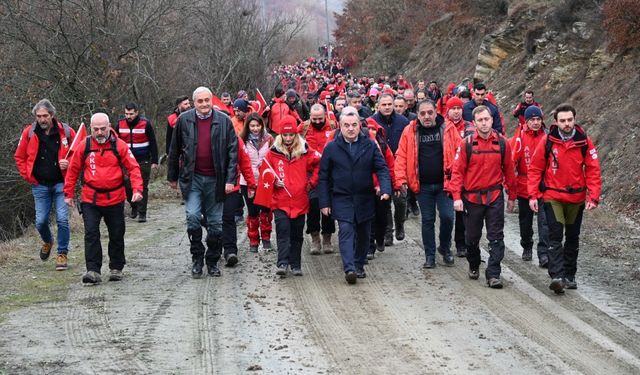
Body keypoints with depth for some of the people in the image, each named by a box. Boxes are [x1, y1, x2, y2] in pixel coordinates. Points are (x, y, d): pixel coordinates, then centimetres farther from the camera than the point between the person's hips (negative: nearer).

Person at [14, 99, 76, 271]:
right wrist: (27, 176, 3)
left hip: (61, 184, -2)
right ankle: (47, 241, 37)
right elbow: (19, 157, 11)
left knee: (62, 219, -8)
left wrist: (70, 164, -11)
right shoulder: (29, 133, -1)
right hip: (40, 185, 2)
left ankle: (62, 254, 5)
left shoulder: (66, 132, -5)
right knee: (41, 221, 5)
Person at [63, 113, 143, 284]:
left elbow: (133, 168, -5)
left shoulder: (119, 146, -5)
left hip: (115, 199, 0)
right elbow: (73, 170, 7)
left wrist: (137, 189, -18)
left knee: (116, 235, 11)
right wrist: (68, 193, 7)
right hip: (90, 199, 0)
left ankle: (116, 268, 26)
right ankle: (93, 271, -10)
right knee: (91, 234, -10)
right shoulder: (83, 146, -1)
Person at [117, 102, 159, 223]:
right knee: (127, 186, 3)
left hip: (143, 161, -3)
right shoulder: (120, 124, 2)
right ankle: (134, 207, 25)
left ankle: (142, 213, 4)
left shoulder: (145, 124, -7)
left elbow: (153, 143, -3)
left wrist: (154, 161, -6)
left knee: (142, 187, -2)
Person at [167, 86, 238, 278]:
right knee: (192, 217, -12)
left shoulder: (224, 121, -2)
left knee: (215, 223, 6)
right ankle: (197, 259, 4)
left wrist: (230, 179, -8)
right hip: (192, 178, 0)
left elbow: (233, 151, -2)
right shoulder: (184, 120, 1)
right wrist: (172, 176, 11)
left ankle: (212, 262, 19)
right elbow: (175, 150, 9)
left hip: (215, 179, 0)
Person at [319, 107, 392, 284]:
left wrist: (385, 189, -18)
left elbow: (381, 169, 0)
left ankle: (359, 266, 27)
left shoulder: (370, 146, 2)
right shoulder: (331, 148, -1)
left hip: (365, 199, 2)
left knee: (363, 234, 12)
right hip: (342, 199, -2)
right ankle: (349, 268, -25)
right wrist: (324, 202, -2)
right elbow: (323, 177, 2)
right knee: (346, 231, -16)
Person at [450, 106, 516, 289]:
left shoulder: (502, 143, -2)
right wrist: (457, 196, -13)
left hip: (495, 197, 0)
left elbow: (508, 170, 6)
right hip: (472, 197, 0)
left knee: (496, 237, -3)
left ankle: (493, 274, -1)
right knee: (472, 236, 13)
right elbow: (458, 171, -5)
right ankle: (474, 266, 36)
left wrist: (512, 196, 10)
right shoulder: (466, 143, -6)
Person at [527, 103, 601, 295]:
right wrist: (533, 195, -7)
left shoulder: (584, 142, -5)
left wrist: (593, 197, -10)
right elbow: (535, 169, -3)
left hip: (577, 198, 3)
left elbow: (593, 170, -3)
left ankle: (569, 275, 26)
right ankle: (557, 276, -21)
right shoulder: (547, 141, -8)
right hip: (552, 197, -2)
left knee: (572, 238, 14)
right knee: (555, 236, -13)